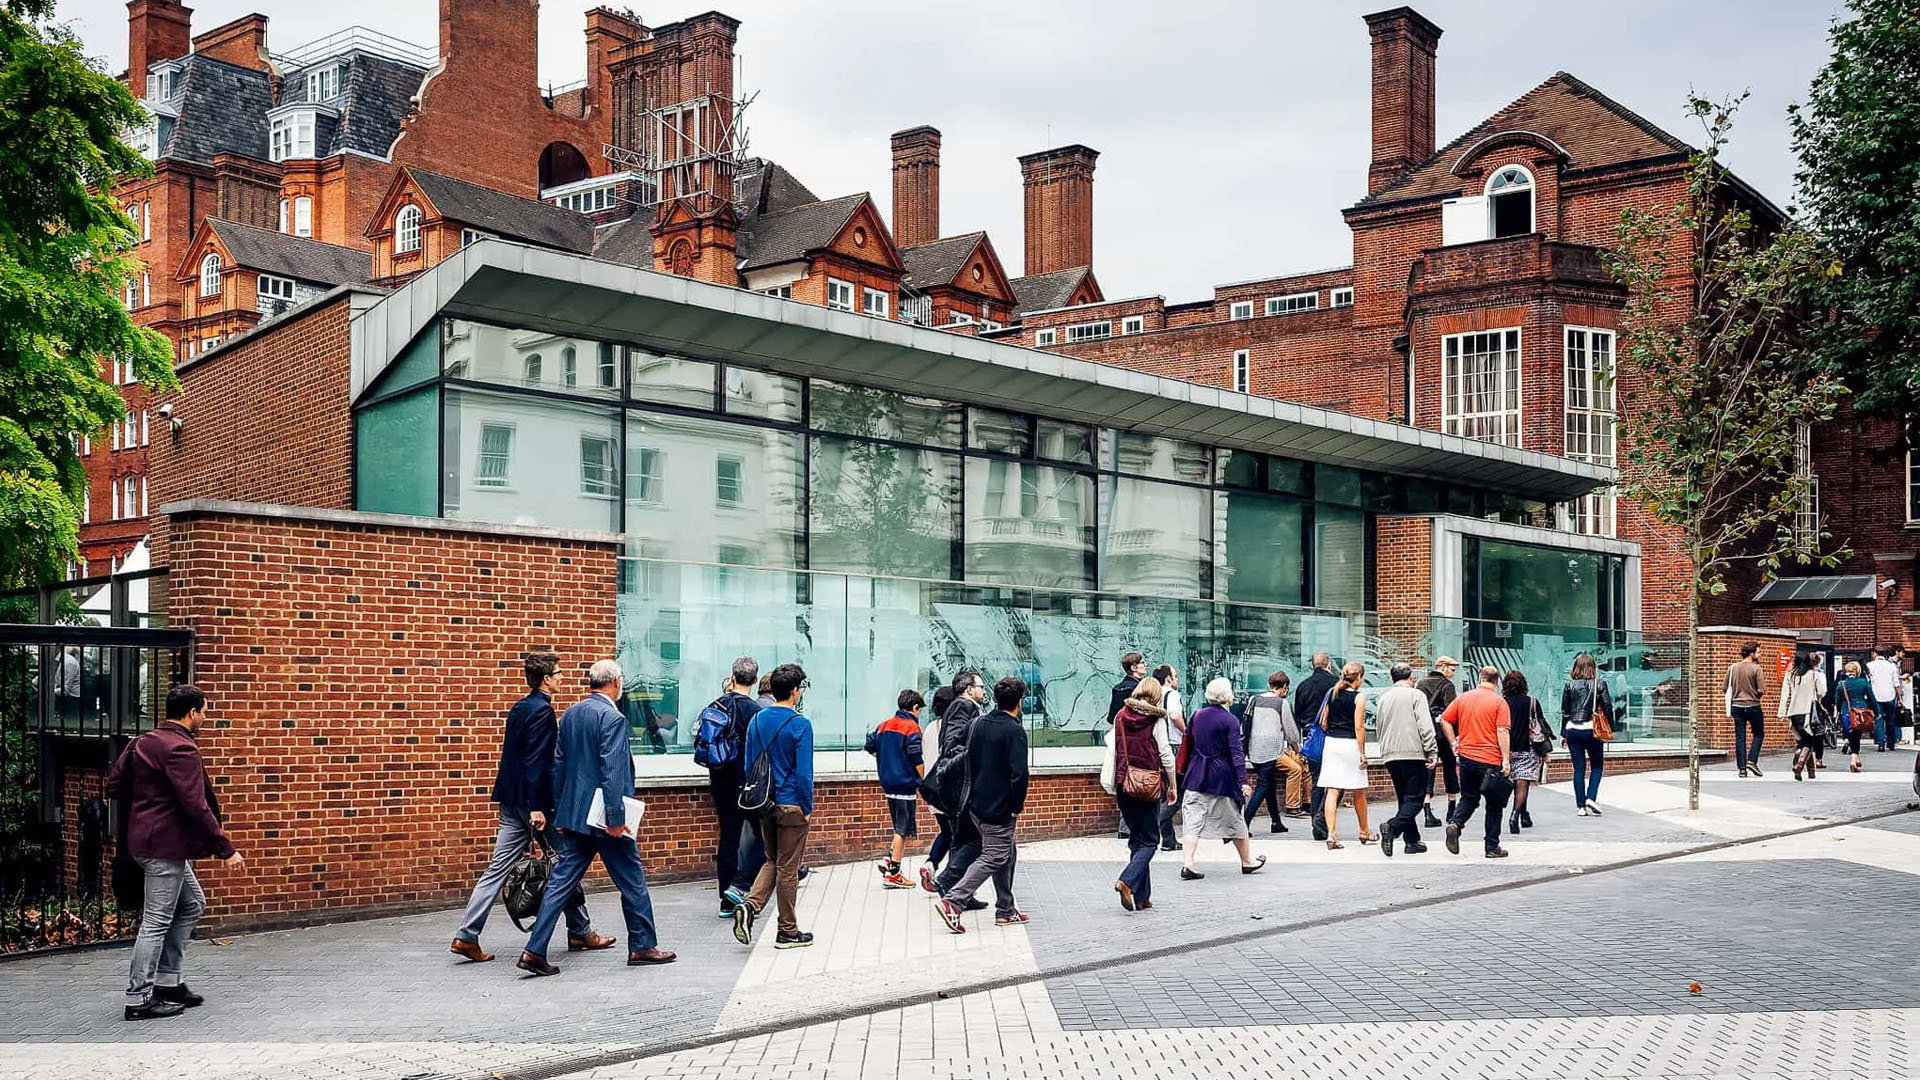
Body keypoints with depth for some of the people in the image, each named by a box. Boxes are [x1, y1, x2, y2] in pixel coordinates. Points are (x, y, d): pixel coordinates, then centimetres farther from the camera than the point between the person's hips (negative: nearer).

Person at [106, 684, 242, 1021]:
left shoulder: (143, 742, 11)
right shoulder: (182, 749, -18)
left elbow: (114, 784, 15)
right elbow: (196, 806, -22)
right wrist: (225, 849, -19)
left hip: (146, 838, 10)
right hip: (166, 845, -10)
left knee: (192, 904, 19)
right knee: (157, 921, -3)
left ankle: (168, 981, 23)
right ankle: (139, 1000, 3)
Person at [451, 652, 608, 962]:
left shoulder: (519, 708, 14)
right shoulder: (542, 710, -14)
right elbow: (536, 761, -20)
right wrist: (537, 807, -22)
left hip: (511, 802, 8)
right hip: (533, 800, -8)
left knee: (498, 867, 5)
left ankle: (467, 936, 0)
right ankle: (580, 932, 16)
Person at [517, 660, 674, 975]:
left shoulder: (569, 714, 10)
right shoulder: (612, 718, -15)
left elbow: (558, 764, 14)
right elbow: (611, 770, -21)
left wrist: (559, 811, 19)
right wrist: (616, 817, -20)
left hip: (572, 815, 7)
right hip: (603, 817, -7)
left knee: (560, 883, 5)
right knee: (632, 881, 8)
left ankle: (535, 951, -1)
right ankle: (642, 946, 17)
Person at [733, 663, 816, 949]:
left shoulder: (757, 721, 6)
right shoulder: (800, 724, -13)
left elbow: (749, 764, 11)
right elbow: (804, 772, -15)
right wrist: (808, 808, -7)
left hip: (764, 804, 6)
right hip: (791, 805, -6)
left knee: (772, 861, 19)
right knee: (788, 868, 3)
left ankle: (750, 907, -3)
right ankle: (788, 931, 12)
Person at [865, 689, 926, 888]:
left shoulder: (885, 725, 10)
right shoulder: (911, 727, -11)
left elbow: (870, 746, 13)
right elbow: (917, 759, -14)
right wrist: (923, 783, -6)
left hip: (888, 783, 8)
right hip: (905, 784, -8)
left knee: (900, 828, 20)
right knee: (903, 830, -1)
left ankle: (889, 860, 9)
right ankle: (893, 873, 1)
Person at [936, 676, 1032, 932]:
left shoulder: (979, 724, 8)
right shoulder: (1014, 731, -16)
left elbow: (968, 759, 14)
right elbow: (1019, 773, -22)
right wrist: (1017, 806, -10)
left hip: (976, 804, 8)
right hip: (999, 808, -8)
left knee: (1007, 855, 19)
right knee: (993, 858, -3)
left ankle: (1005, 910, 23)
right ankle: (953, 902, -13)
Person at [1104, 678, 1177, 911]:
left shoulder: (1121, 716, 5)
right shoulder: (1156, 720, -7)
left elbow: (1112, 750, 6)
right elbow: (1166, 755, -6)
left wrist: (1112, 786, 13)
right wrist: (1173, 786, 4)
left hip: (1124, 785, 4)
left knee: (1136, 838, 13)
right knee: (1149, 841, 3)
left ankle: (1141, 897, 11)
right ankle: (1127, 881, -19)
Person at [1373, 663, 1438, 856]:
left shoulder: (1383, 698, 16)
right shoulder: (1415, 695, -3)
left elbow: (1378, 730, 21)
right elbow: (1425, 727, -11)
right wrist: (1432, 752, -9)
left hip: (1390, 755, 6)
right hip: (1413, 754, -6)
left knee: (1405, 798, 14)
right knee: (1415, 799, -5)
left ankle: (1412, 840, 12)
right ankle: (1392, 827, -26)